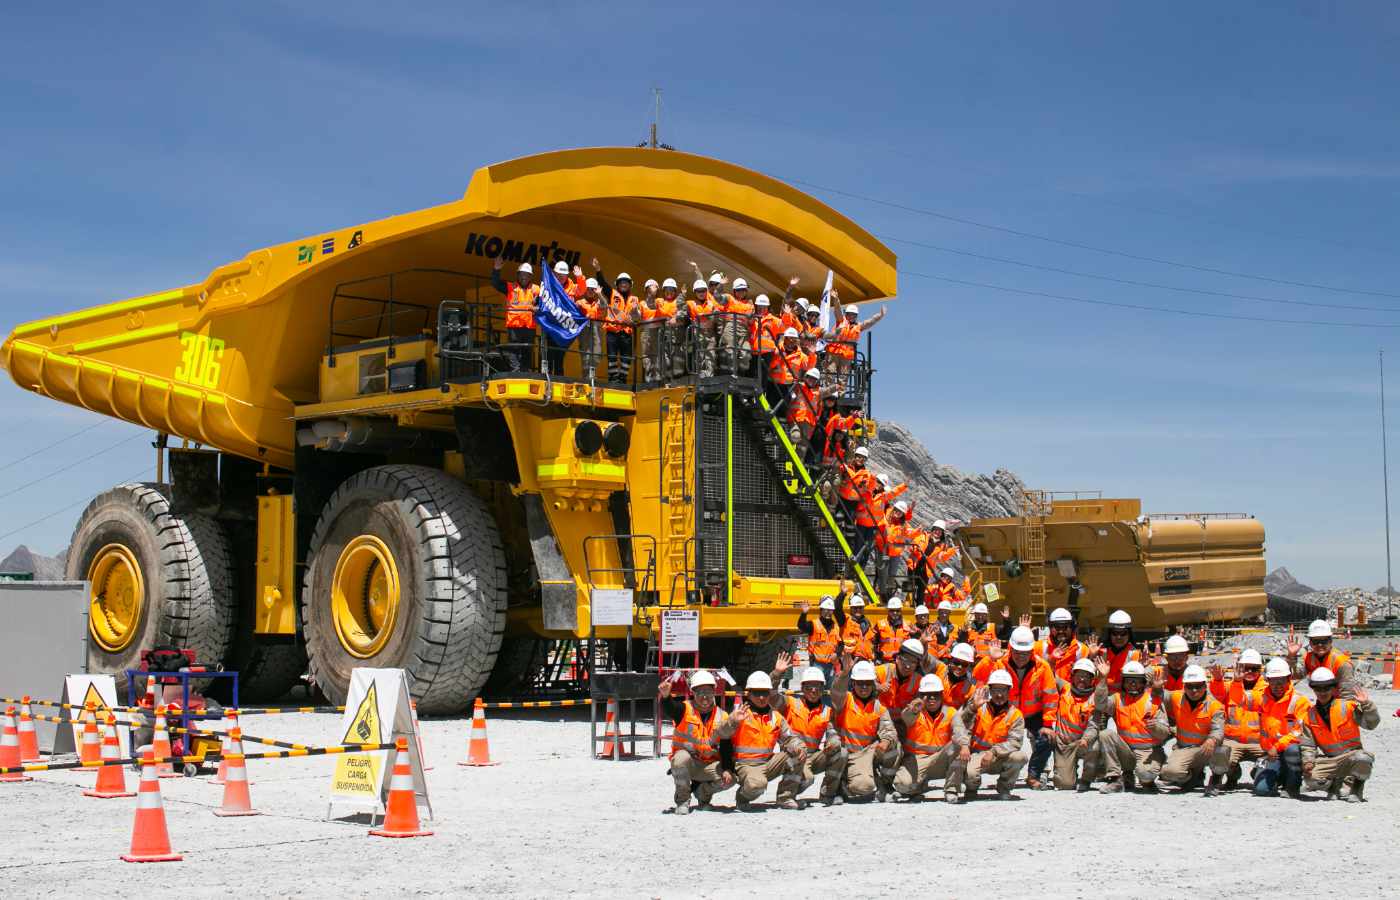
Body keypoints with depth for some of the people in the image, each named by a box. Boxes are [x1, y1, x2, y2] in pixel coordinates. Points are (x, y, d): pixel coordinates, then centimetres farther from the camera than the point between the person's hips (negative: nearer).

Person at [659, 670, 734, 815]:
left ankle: (700, 789, 13)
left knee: (729, 780, -20)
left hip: (708, 764, 3)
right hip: (685, 762, -3)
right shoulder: (684, 709, -9)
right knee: (681, 758, -38)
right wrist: (666, 696, -56)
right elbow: (668, 709, -33)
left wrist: (727, 769, -13)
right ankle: (683, 799, -14)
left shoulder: (721, 717, 0)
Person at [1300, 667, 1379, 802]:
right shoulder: (1310, 716, 5)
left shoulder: (1348, 706, -5)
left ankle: (1352, 784, -4)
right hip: (1328, 760, 2)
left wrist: (1367, 705, -28)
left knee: (1363, 759, -38)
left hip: (1352, 755, -2)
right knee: (1310, 779, -24)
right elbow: (1308, 745, 8)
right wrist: (1307, 761, -11)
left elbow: (1371, 723, -13)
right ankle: (1336, 785, 9)